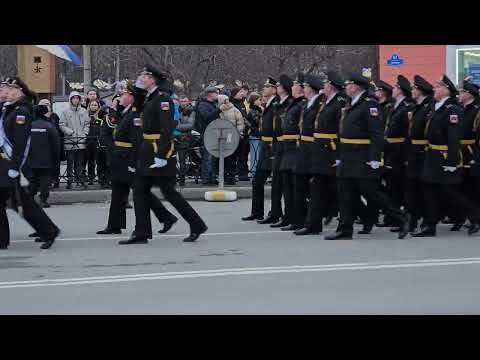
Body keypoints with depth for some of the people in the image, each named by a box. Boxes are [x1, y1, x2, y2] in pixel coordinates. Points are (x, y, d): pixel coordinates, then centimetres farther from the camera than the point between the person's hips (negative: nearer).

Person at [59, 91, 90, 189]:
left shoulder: (83, 111, 11)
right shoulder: (65, 112, 2)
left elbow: (87, 124, 13)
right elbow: (62, 125, -2)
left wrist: (84, 133, -1)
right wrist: (71, 132, -12)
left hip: (81, 141, 2)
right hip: (70, 141, -2)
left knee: (80, 162, 5)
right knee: (70, 162, -1)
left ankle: (80, 179, 11)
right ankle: (69, 181, 3)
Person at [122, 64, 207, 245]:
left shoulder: (162, 98, -14)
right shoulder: (150, 99, 16)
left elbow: (167, 128, -20)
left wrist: (162, 155, -25)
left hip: (160, 151, -10)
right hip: (148, 152, 10)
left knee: (168, 192, -4)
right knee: (140, 191, 5)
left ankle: (197, 226, 7)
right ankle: (140, 233, 7)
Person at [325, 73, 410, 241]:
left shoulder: (369, 104, -12)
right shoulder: (351, 106, 16)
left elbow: (377, 134, -18)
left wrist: (375, 159, -23)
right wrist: (340, 158, 19)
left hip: (363, 161, -9)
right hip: (348, 159, 9)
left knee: (371, 193, -6)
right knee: (345, 195, 6)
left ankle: (401, 217, 5)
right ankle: (345, 230, 10)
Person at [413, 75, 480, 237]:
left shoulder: (452, 110, -16)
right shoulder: (437, 109, 13)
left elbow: (454, 138, -22)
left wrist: (451, 162, -26)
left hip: (446, 157, -9)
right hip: (433, 157, 9)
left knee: (448, 192, -4)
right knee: (430, 191, 7)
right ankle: (430, 226, 11)